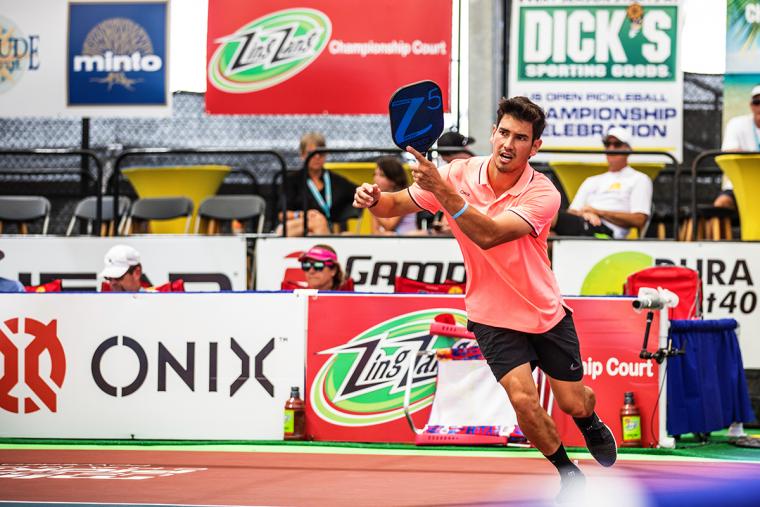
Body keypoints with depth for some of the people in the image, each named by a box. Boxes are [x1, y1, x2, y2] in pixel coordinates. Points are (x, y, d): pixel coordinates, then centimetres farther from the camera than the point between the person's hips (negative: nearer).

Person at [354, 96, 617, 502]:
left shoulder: (543, 194, -24)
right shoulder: (459, 174, -14)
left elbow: (489, 235, -38)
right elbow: (398, 204, -5)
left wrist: (443, 191, -50)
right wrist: (374, 198, -29)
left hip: (546, 312, 0)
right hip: (493, 317, 0)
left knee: (574, 403, 9)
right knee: (524, 399, -18)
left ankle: (591, 424, 50)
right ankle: (568, 473, 9)